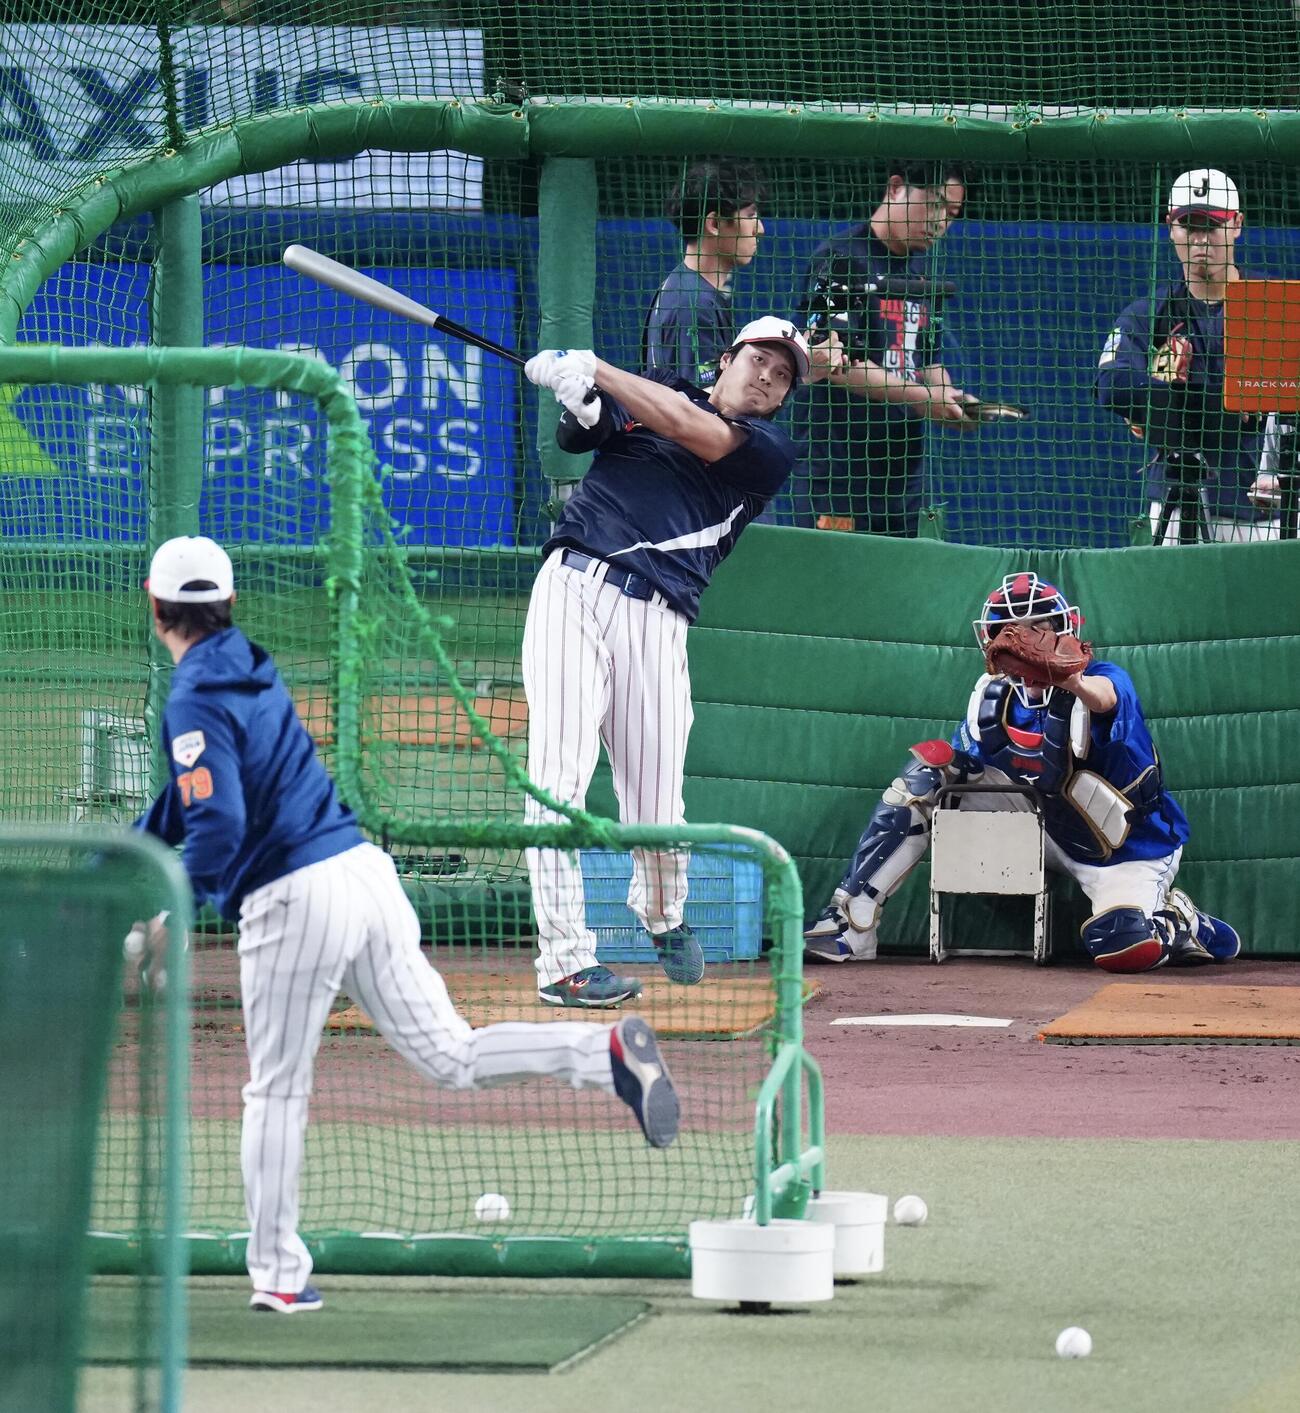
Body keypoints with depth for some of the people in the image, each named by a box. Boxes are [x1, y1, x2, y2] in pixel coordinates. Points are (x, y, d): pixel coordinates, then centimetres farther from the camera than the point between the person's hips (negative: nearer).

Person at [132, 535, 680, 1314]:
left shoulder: (193, 703, -11)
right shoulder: (253, 670, 16)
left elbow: (218, 822, -21)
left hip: (293, 899, -7)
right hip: (365, 869, 7)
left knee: (277, 1092, 6)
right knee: (449, 1053, 7)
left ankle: (281, 1274, 10)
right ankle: (608, 1050, -11)